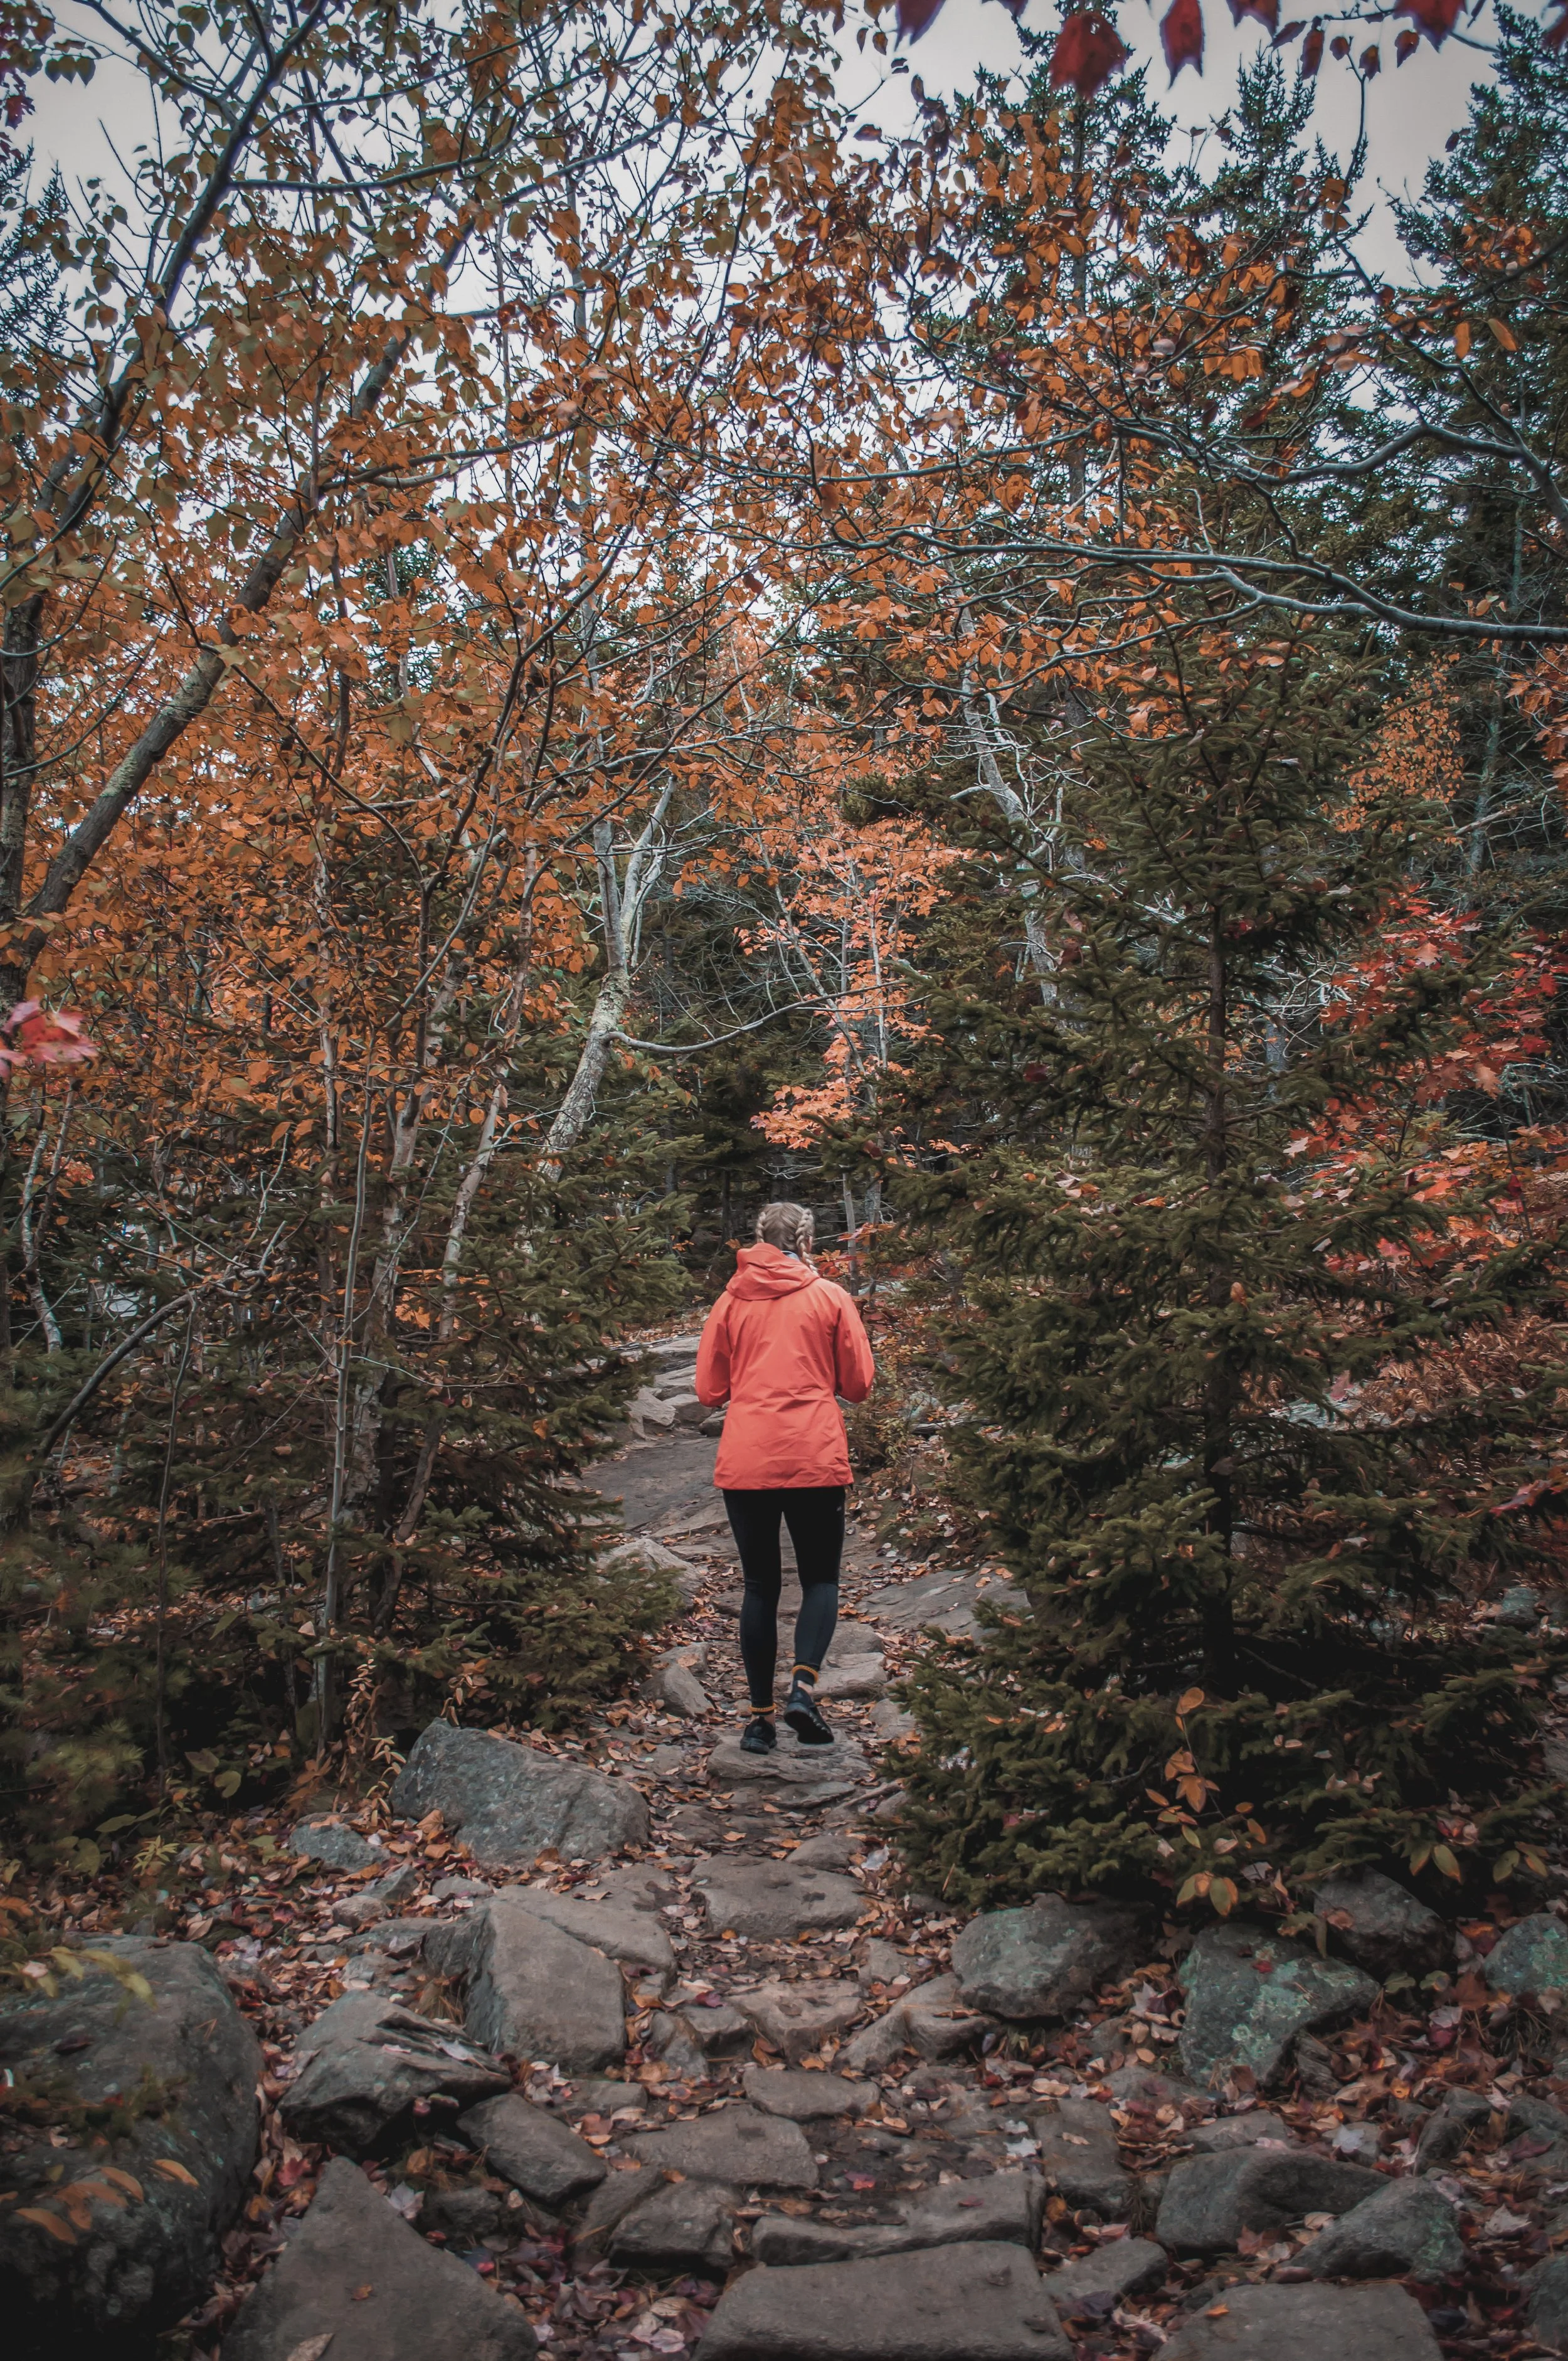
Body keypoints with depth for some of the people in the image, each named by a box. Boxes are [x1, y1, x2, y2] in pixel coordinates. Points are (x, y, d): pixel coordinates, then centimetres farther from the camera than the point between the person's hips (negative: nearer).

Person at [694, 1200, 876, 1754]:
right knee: (820, 1578, 11)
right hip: (815, 1459, -2)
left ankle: (760, 1714, 9)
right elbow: (858, 1384, 5)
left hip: (744, 1460, 2)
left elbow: (709, 1390, 8)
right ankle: (804, 1684, -11)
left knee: (760, 1585, 11)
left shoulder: (731, 1301, 6)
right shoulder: (830, 1297, 2)